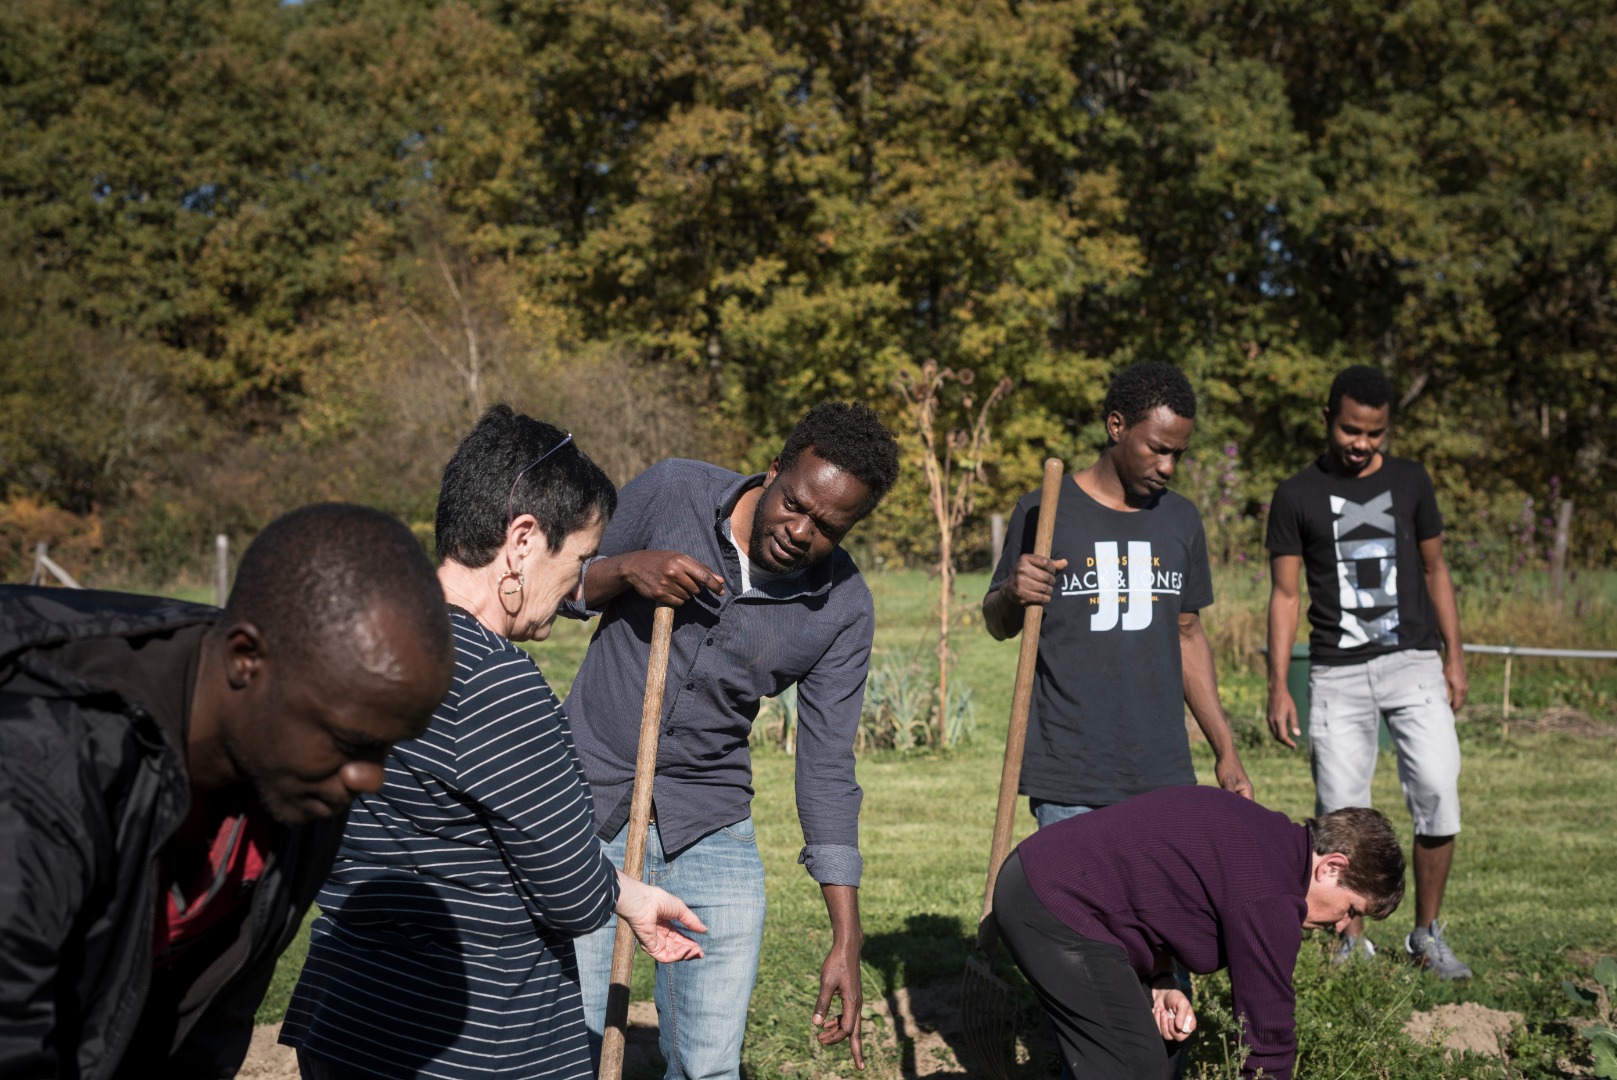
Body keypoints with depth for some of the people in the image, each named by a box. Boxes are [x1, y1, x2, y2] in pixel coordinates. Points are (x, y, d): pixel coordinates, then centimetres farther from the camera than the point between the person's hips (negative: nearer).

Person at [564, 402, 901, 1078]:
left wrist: (846, 939, -6)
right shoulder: (668, 493, -9)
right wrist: (626, 571, -20)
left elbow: (826, 767, -3)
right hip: (585, 799, -1)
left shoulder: (842, 609, -7)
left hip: (709, 829, 1)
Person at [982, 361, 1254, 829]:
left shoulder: (1181, 520, 12)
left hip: (1165, 778, 4)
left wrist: (1225, 750, 16)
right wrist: (1012, 596, -17)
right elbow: (999, 625, 7)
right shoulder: (1044, 512, -2)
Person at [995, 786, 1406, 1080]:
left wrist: (1161, 983, 4)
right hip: (1055, 909, -11)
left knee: (1160, 1045, 16)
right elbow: (1267, 1034, -12)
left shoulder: (1266, 833, 12)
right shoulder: (1269, 898, -18)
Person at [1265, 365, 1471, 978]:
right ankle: (1352, 943, 13)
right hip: (1337, 672, -1)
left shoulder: (1410, 482, 9)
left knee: (1437, 791, -12)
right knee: (1341, 817, -2)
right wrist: (1278, 686, -4)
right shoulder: (1297, 497, 2)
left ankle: (1426, 935, 3)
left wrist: (1455, 656, 9)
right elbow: (1285, 594, 2)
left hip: (1413, 661, 1)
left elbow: (1434, 570, 16)